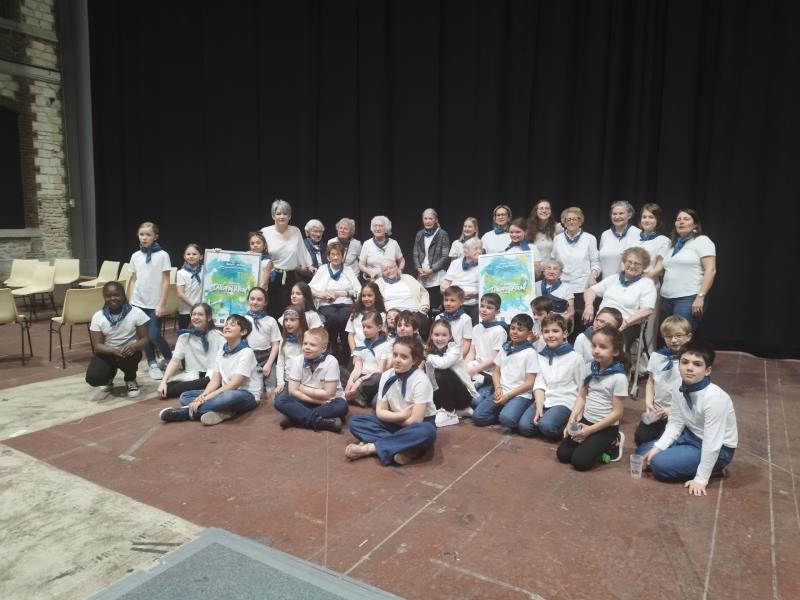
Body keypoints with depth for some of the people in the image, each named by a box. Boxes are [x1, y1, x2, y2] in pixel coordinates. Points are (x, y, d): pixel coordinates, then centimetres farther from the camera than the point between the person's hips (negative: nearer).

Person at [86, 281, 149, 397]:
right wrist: (115, 351, -31)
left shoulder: (136, 313, -12)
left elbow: (145, 339, -10)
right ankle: (110, 374, 17)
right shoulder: (98, 317, -7)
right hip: (107, 353, 1)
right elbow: (97, 345, -10)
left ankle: (131, 380, 0)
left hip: (129, 351, -1)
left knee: (127, 357, -37)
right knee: (93, 378, -24)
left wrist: (133, 347, -33)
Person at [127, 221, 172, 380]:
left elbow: (166, 282, -7)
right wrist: (130, 302, 8)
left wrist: (162, 304, -11)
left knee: (154, 336, -8)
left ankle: (170, 359, 15)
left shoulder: (162, 255, -6)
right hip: (138, 303, 4)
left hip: (155, 304, -4)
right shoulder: (135, 256, 6)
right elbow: (133, 280, 12)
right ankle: (152, 364, 22)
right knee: (144, 336, 8)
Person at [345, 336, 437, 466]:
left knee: (426, 432, -40)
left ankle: (370, 447, -29)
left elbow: (414, 421, -23)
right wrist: (401, 415, -19)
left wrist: (392, 417, -9)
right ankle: (399, 448, -29)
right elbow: (380, 412, -4)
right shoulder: (386, 376, -7)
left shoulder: (421, 381, -22)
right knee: (355, 422, -11)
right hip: (395, 424, 5)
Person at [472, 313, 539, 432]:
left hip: (521, 395, -5)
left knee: (506, 419, -33)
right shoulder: (504, 348, 12)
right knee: (477, 416, -14)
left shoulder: (530, 353, -5)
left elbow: (529, 383, -7)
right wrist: (498, 389, -4)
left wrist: (508, 395, -13)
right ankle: (504, 411, 6)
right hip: (501, 393, 5)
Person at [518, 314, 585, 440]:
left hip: (565, 402, -4)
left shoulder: (575, 358, -3)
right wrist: (539, 407, -11)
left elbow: (582, 389, 1)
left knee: (546, 425, -30)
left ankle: (567, 426, -3)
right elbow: (539, 384, 3)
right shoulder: (540, 356, 9)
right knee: (524, 426, -19)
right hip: (544, 400, 4)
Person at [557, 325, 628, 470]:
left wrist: (591, 430, -18)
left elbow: (617, 413, -17)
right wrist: (572, 419, -7)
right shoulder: (591, 369, 0)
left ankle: (611, 444, 8)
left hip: (606, 427, -6)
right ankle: (596, 445, 18)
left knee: (579, 461, -15)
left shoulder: (619, 377, -19)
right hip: (585, 420, 6)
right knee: (562, 454, -2)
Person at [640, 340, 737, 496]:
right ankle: (706, 466, 9)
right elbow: (675, 424, -3)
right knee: (643, 452, 5)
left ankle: (712, 468, 0)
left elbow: (712, 443, -29)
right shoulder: (680, 390, -9)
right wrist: (657, 447, -16)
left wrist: (701, 479, -25)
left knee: (660, 464, -21)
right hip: (691, 437, 8)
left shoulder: (714, 398, -31)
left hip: (717, 449, -8)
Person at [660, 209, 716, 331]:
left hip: (688, 299, -7)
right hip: (666, 299, 7)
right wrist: (663, 297, 12)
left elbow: (710, 270, -10)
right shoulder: (675, 244, 19)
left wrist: (700, 297, -17)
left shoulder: (702, 241, -1)